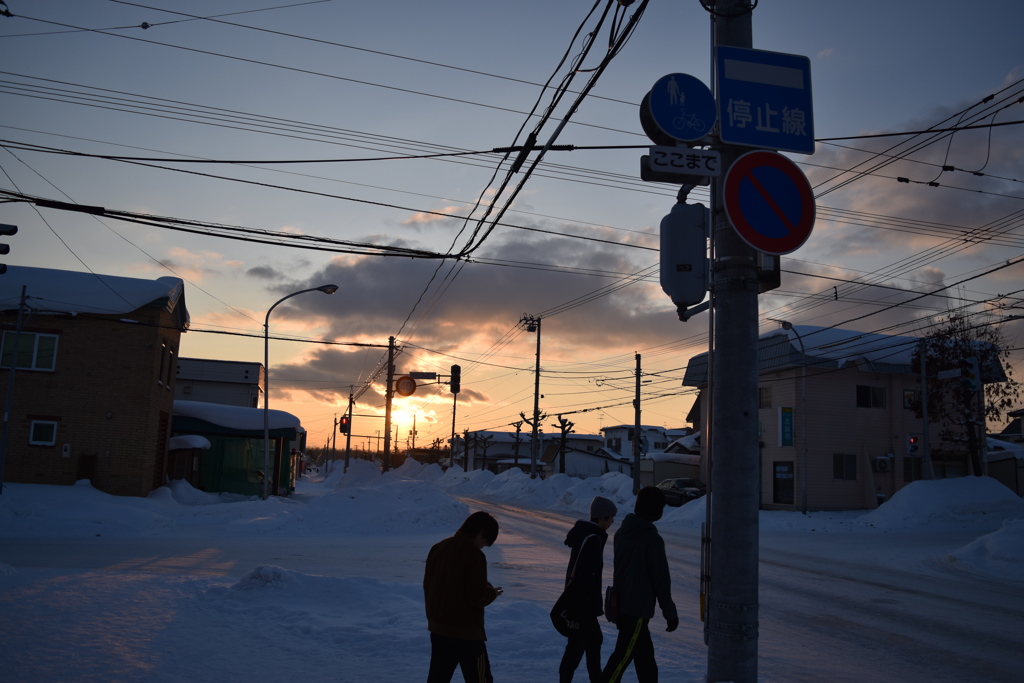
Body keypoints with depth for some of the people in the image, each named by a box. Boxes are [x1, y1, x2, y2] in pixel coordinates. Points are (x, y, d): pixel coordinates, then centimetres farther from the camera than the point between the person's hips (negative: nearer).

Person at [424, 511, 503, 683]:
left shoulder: (438, 548, 4)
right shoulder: (474, 555, -18)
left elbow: (428, 585, 11)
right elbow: (477, 597, -19)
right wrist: (492, 593, 1)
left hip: (438, 627, 7)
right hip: (466, 631, -7)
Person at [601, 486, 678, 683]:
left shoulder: (622, 532, 5)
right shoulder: (653, 539, -19)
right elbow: (661, 579, -15)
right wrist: (670, 613, -4)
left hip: (621, 604, 8)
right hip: (639, 608, -8)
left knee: (644, 654, 19)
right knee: (623, 655, -2)